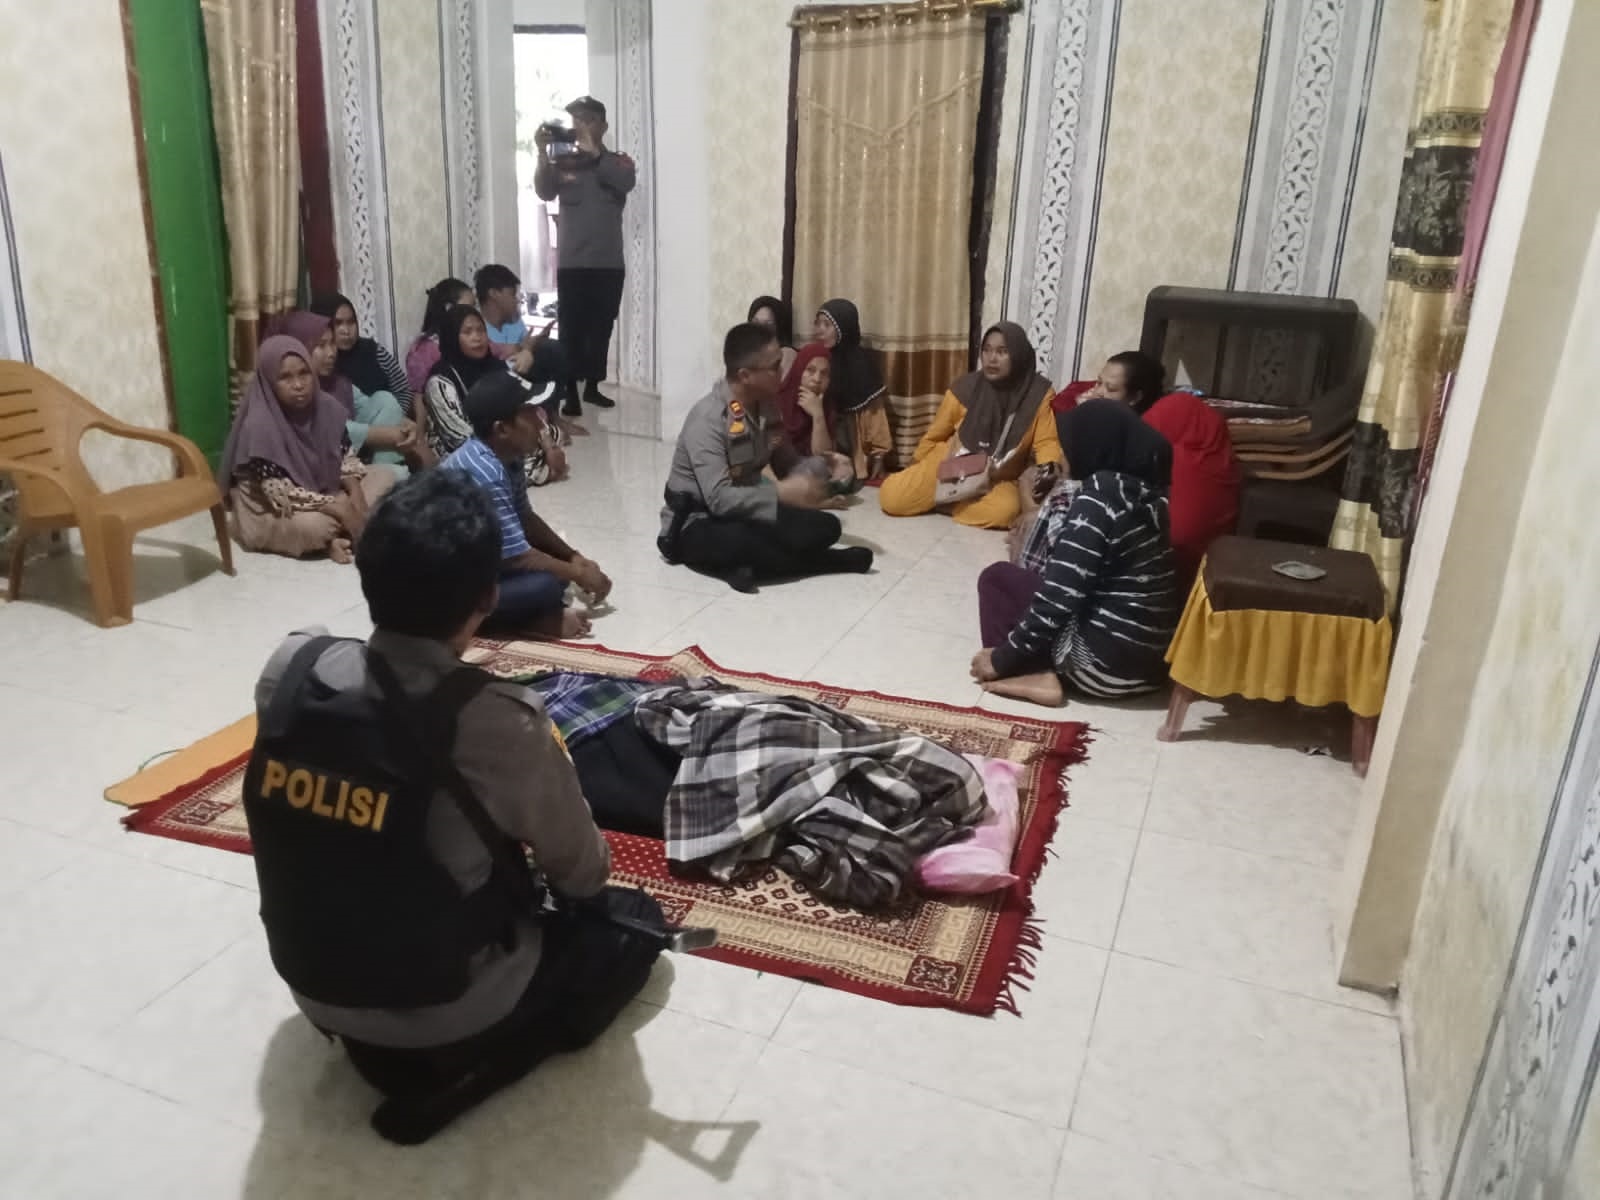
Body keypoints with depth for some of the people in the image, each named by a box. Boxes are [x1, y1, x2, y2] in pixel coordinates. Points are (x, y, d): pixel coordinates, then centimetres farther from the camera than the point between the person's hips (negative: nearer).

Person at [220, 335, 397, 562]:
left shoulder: (326, 407, -8)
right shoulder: (259, 426, -26)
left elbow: (345, 456, 3)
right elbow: (280, 495, -27)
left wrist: (355, 492, -16)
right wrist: (338, 508, -27)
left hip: (321, 491, 7)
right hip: (268, 512, -7)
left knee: (384, 475, -4)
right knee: (311, 525, -38)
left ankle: (333, 531, -14)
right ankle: (335, 534, -6)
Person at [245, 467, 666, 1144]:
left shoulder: (288, 669, -15)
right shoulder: (499, 723, -30)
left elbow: (311, 825, 4)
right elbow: (582, 874, -11)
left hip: (312, 986, 6)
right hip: (446, 1005, -5)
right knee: (634, 922, 16)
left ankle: (377, 1042, 14)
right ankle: (453, 1070, 2)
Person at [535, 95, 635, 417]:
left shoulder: (618, 161, 8)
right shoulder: (562, 162, 8)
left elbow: (626, 183, -14)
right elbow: (544, 193, -7)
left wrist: (593, 151, -21)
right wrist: (543, 153, -20)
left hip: (609, 263, 1)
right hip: (571, 263, -1)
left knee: (601, 329, 8)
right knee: (572, 330, -7)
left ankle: (592, 387, 21)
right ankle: (570, 394, -5)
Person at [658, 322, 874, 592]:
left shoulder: (766, 406, -1)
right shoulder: (707, 419, -25)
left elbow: (785, 461, 12)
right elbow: (719, 499, -31)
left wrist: (818, 474, -11)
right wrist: (782, 493, -34)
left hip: (747, 512, 7)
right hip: (698, 525, -7)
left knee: (825, 527, -11)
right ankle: (833, 561, -17)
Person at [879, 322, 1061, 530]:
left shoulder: (1039, 393, -11)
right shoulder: (965, 388, -9)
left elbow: (1046, 442, -13)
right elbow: (934, 436, 4)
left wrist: (1049, 468, -37)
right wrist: (914, 474, 12)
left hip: (997, 479, 0)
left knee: (1004, 510, -37)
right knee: (891, 497, -21)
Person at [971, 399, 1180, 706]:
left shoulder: (1101, 493, -17)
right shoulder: (1150, 490, 6)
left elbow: (1058, 597, -19)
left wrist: (1002, 658, -11)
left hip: (1106, 663, -9)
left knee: (996, 577, 7)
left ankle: (1037, 675, -6)